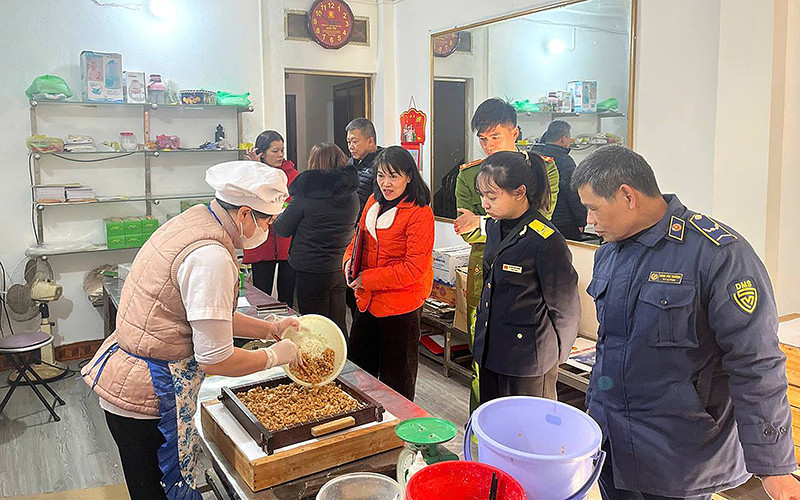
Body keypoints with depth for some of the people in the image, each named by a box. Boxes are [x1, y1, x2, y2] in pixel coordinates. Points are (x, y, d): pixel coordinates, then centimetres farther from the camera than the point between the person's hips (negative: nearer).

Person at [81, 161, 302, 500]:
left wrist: (270, 329, 14)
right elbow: (215, 360, -22)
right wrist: (275, 355, -7)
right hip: (146, 396, -10)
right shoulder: (211, 257, -27)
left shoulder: (194, 219, 4)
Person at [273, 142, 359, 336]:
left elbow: (283, 229, -7)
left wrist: (278, 216, 15)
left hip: (312, 271, -6)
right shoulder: (352, 195, 0)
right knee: (338, 326, 17)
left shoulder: (307, 195, -17)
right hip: (341, 269, 6)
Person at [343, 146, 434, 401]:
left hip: (400, 306, -7)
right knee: (357, 364, 21)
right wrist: (350, 258, -3)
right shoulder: (374, 202, 5)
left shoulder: (419, 213, -18)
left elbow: (415, 267, -21)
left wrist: (368, 279, -19)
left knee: (396, 376, 9)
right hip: (367, 301, 8)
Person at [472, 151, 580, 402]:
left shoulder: (547, 241, -21)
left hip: (527, 363, -7)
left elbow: (566, 310, -13)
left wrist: (551, 356, -4)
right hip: (489, 351, 8)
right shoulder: (493, 226, 4)